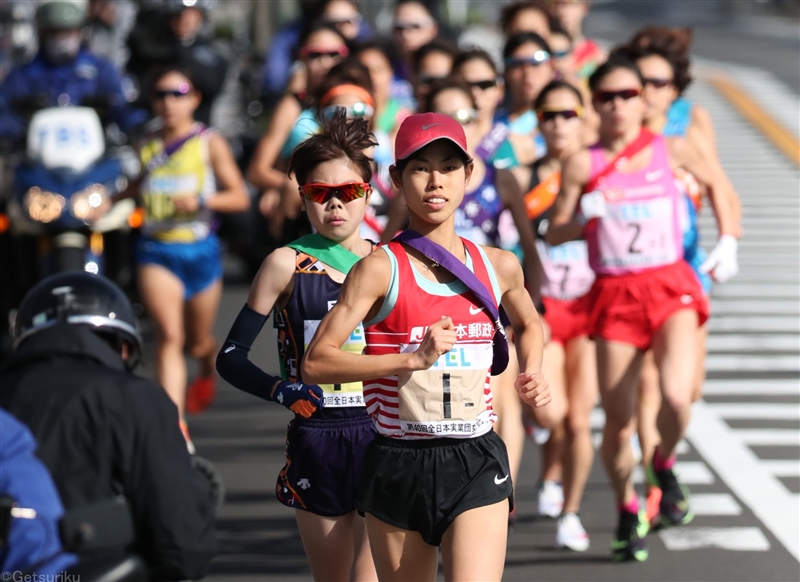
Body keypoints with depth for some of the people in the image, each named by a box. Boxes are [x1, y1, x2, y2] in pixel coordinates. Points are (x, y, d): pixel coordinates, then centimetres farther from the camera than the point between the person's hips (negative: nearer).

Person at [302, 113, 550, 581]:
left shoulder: (499, 267, 6)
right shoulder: (381, 269, -6)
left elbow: (529, 323, 29)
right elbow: (316, 362, -14)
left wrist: (533, 376, 9)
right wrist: (414, 359, -21)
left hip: (477, 467, 1)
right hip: (398, 467, -1)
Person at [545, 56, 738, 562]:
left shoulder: (672, 150, 4)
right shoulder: (583, 165, 0)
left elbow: (715, 183, 21)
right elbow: (554, 235, 4)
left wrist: (727, 241, 12)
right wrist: (586, 215, -15)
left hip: (671, 286, 0)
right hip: (615, 293, 0)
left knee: (677, 396, -23)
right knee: (618, 421, 1)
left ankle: (665, 464, 10)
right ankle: (628, 509, 28)